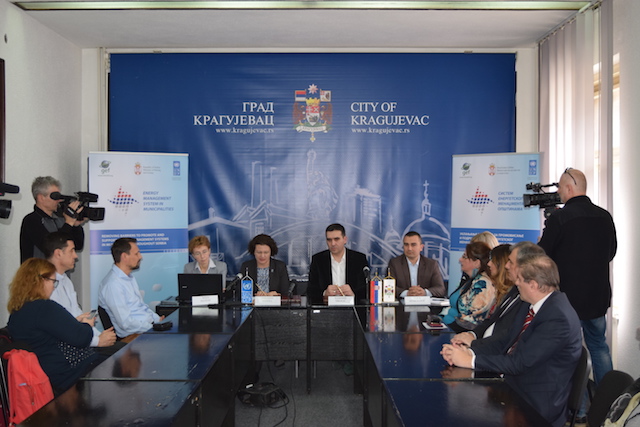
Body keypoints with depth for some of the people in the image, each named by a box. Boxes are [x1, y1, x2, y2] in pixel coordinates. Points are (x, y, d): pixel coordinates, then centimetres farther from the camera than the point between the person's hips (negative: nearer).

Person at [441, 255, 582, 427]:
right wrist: (469, 351, -10)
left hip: (537, 402, -8)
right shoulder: (532, 305, 3)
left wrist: (471, 360, -23)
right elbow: (506, 342, 5)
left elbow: (519, 362, -26)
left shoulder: (558, 318, -25)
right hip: (515, 383, 8)